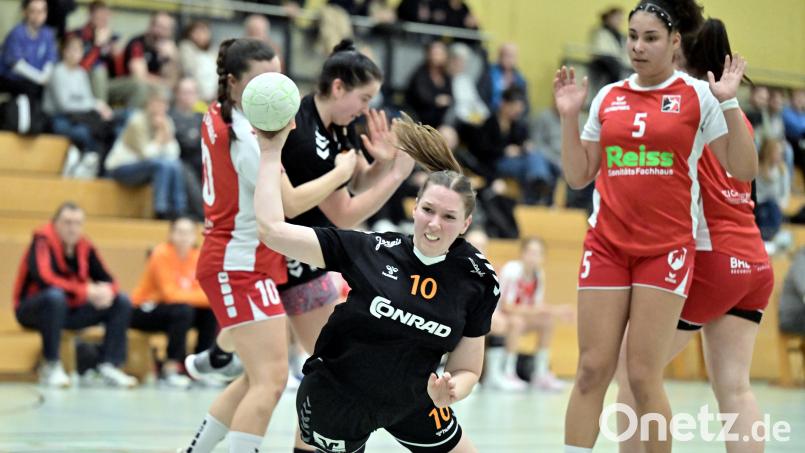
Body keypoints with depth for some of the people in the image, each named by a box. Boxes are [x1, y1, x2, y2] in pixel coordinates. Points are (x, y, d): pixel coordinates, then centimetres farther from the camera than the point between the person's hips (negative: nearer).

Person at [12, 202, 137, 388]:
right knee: (55, 296, -40)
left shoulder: (85, 247, 0)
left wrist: (107, 291, -24)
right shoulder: (42, 241, -17)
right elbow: (44, 279, -33)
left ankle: (109, 366, -12)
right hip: (32, 310, -6)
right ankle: (51, 367, -27)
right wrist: (86, 291, -35)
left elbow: (107, 280, 2)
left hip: (71, 311, 6)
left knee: (122, 302, -6)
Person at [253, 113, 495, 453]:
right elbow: (272, 228, -21)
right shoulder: (369, 250, -19)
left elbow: (466, 369, -3)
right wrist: (271, 151, -18)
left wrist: (449, 392, -26)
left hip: (412, 406, 3)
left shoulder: (476, 280, -12)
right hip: (335, 399, -3)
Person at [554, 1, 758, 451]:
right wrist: (569, 116, 2)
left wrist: (730, 103, -14)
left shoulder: (698, 95, -1)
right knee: (592, 370, -1)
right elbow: (579, 176, 13)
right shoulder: (607, 98, 9)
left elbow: (743, 170, -4)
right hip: (607, 244, 3)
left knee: (644, 376, -7)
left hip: (667, 248, -3)